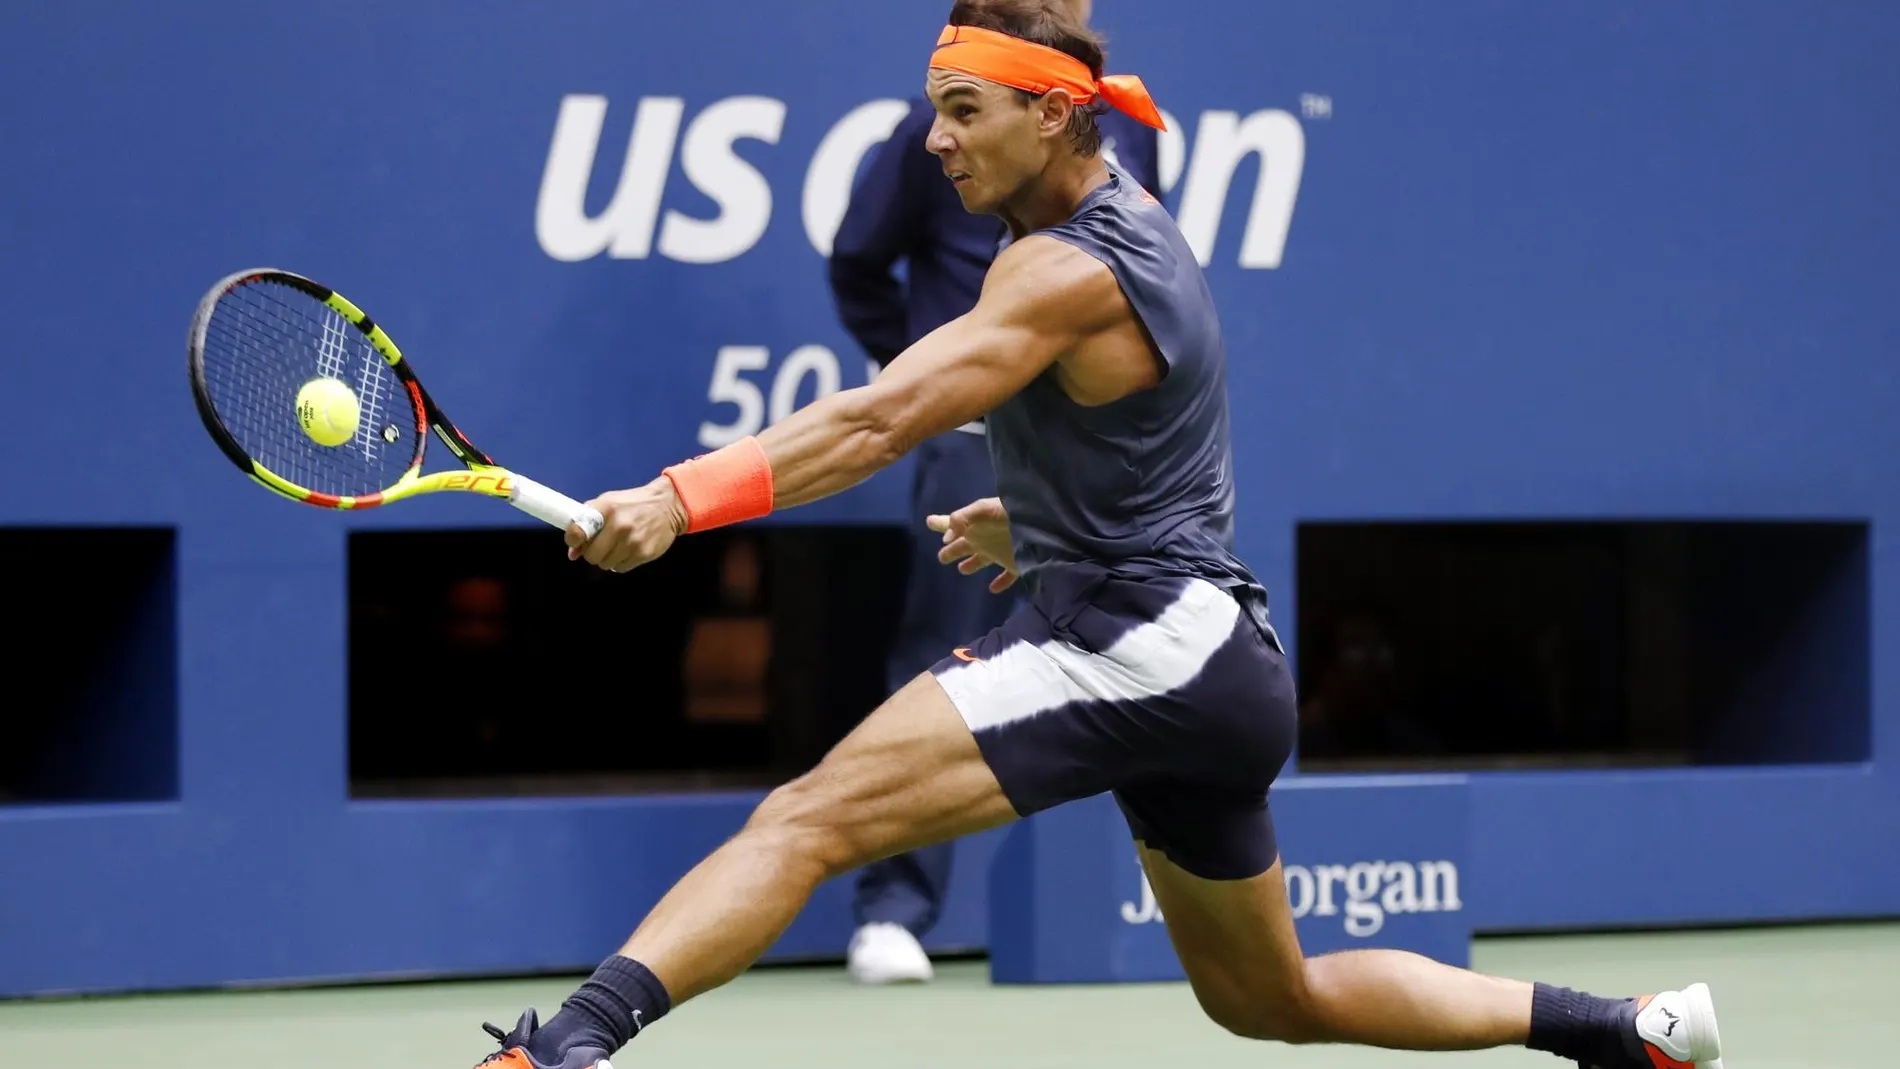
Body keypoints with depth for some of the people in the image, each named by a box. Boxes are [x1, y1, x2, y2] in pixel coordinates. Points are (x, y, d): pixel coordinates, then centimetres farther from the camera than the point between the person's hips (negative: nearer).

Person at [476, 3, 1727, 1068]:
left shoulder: (1068, 271, -15)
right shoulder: (1132, 219, 14)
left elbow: (880, 421, -27)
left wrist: (681, 498, -34)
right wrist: (1033, 519, 19)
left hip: (1136, 646, -10)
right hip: (1220, 667, 10)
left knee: (811, 817, -23)